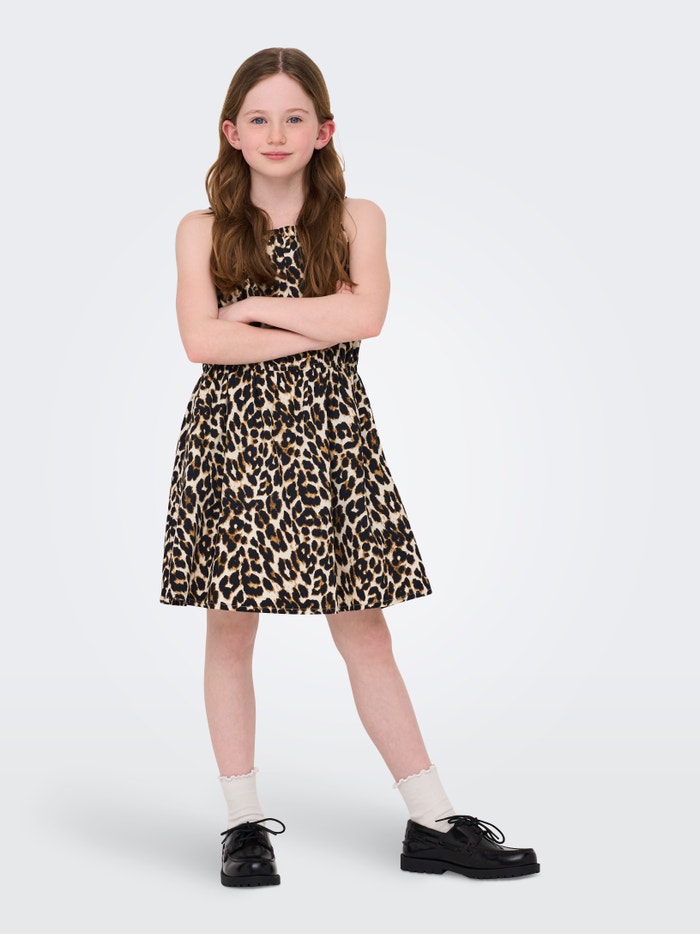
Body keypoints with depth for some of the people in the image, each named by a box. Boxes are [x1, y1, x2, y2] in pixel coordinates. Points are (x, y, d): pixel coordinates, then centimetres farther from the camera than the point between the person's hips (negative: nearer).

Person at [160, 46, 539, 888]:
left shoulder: (357, 220, 7)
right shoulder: (203, 231, 5)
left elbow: (365, 315, -10)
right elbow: (201, 340, -9)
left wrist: (257, 306, -9)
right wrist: (318, 326, -10)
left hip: (331, 439, 0)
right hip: (233, 438, 0)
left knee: (366, 635, 4)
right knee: (231, 632, 4)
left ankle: (433, 824, 11)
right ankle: (244, 824, 16)